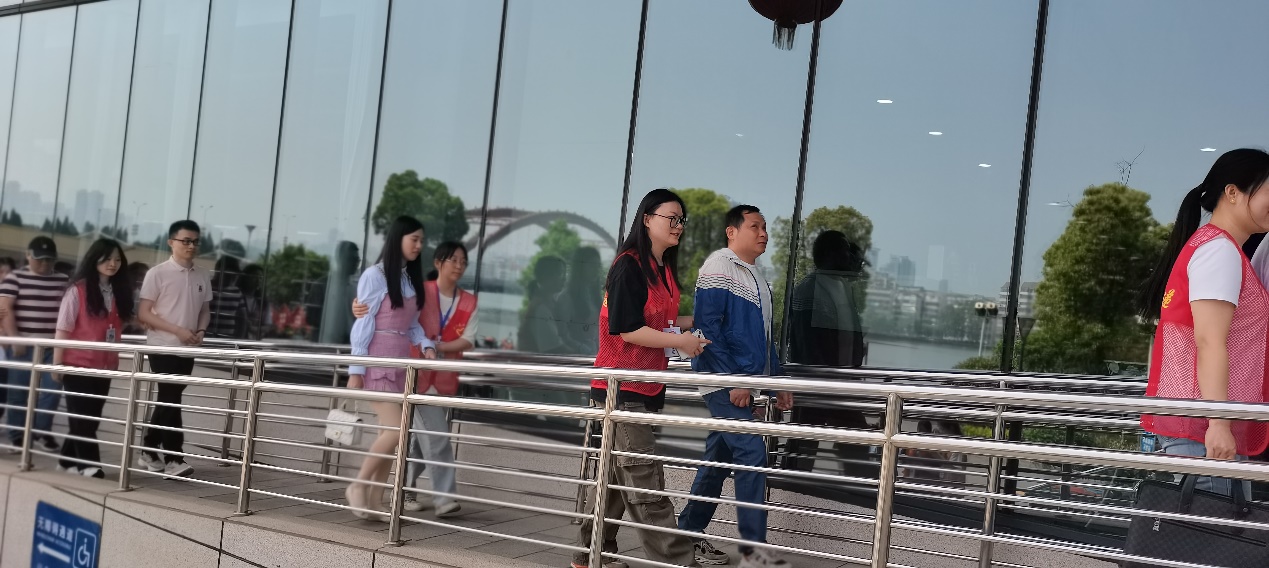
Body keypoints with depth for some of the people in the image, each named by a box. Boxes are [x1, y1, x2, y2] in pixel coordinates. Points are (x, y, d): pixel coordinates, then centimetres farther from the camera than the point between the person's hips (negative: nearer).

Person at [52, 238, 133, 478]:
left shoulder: (120, 291, 7)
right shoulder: (78, 289, -8)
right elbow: (63, 328, -7)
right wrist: (57, 363, -9)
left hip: (104, 366, 6)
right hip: (78, 364, -6)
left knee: (92, 418, 10)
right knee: (81, 417, 1)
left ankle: (68, 461, 21)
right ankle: (88, 463, 4)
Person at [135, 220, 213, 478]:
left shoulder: (203, 275, 8)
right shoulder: (158, 273, -8)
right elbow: (143, 314, -9)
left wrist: (201, 330, -3)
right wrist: (177, 330, -18)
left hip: (187, 350, 6)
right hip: (163, 347, -6)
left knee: (168, 400, 13)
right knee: (170, 400, -10)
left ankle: (149, 452, 25)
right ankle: (173, 459, -11)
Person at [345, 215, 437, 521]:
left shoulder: (411, 278, 13)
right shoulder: (375, 275, -8)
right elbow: (363, 324, -10)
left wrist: (426, 344, -4)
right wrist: (356, 370, -12)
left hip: (401, 362, 7)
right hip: (377, 361, -7)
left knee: (389, 433, 5)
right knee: (395, 429, -15)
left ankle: (374, 500, 10)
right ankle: (358, 485, 1)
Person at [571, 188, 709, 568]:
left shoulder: (665, 269, 13)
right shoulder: (629, 266, -14)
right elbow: (628, 329, -18)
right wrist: (681, 342, -14)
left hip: (646, 386, 10)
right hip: (623, 386, -10)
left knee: (617, 473, 15)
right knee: (645, 481, -8)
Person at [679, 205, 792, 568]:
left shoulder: (755, 277, 20)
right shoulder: (718, 268, -8)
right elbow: (708, 327, -16)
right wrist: (733, 379, -20)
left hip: (742, 383, 9)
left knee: (719, 460, 11)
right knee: (751, 454, -14)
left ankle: (689, 536, 19)